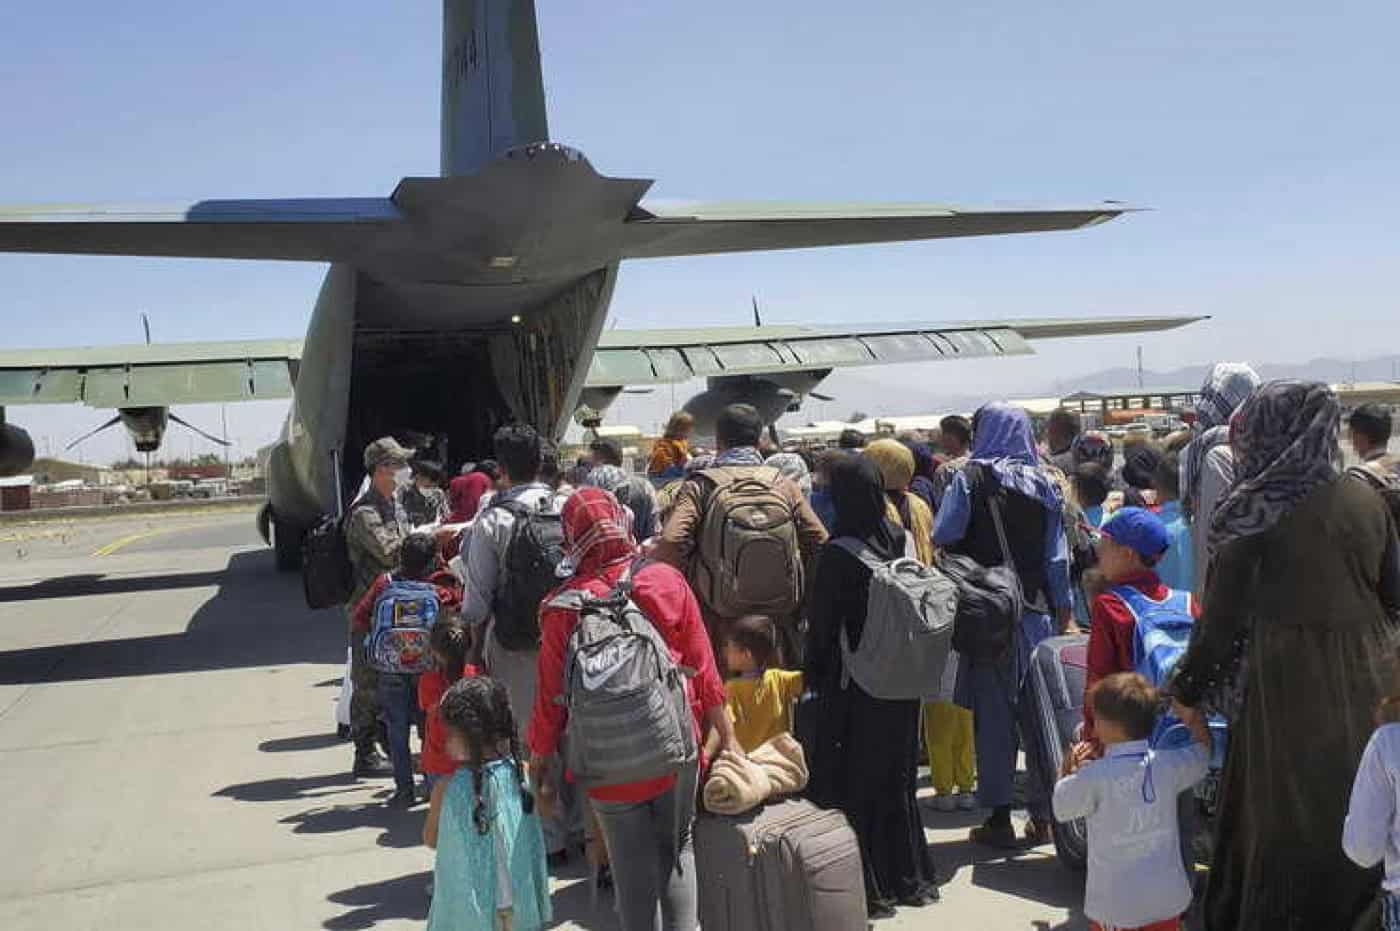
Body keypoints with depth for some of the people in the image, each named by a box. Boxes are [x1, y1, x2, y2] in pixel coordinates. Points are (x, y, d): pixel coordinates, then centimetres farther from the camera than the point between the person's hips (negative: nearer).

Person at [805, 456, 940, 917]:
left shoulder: (837, 554, -19)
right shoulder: (900, 538, -3)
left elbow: (821, 621, -12)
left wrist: (813, 673, 1)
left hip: (854, 687, -6)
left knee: (854, 781, 8)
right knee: (898, 778, 19)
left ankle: (871, 888, 15)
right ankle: (911, 878, 30)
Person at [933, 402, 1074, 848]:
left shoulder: (969, 479, -6)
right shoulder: (1044, 484, 4)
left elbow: (943, 539, -11)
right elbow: (1058, 557, 5)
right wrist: (1064, 614, 11)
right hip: (1037, 613, 3)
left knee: (993, 715, 4)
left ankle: (999, 818, 7)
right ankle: (1043, 815, 16)